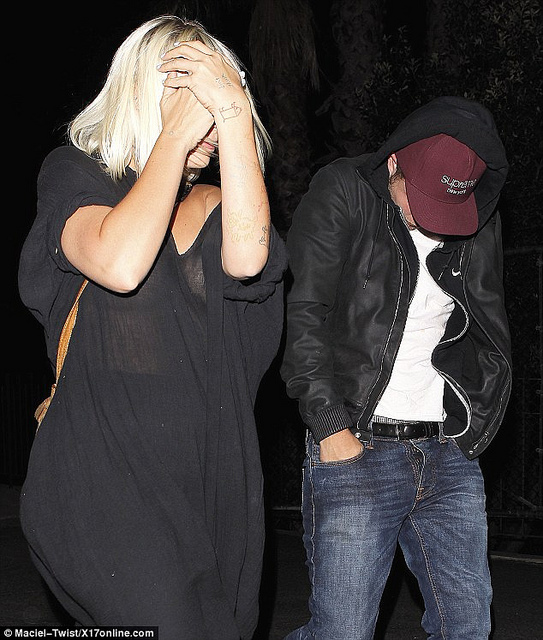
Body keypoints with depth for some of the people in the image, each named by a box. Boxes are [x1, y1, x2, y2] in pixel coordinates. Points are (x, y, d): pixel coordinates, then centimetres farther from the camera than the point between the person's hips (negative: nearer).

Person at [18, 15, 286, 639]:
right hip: (107, 475, -4)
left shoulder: (212, 204, 11)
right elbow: (119, 264, -21)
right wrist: (176, 135, -12)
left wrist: (234, 111, -13)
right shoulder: (74, 175, 1)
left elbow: (246, 257, -15)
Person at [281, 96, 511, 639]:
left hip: (450, 456, 5)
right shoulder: (342, 193, -4)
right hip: (357, 451, -4)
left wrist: (476, 424, 8)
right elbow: (302, 317, -8)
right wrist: (331, 427, -12)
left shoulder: (480, 222, 9)